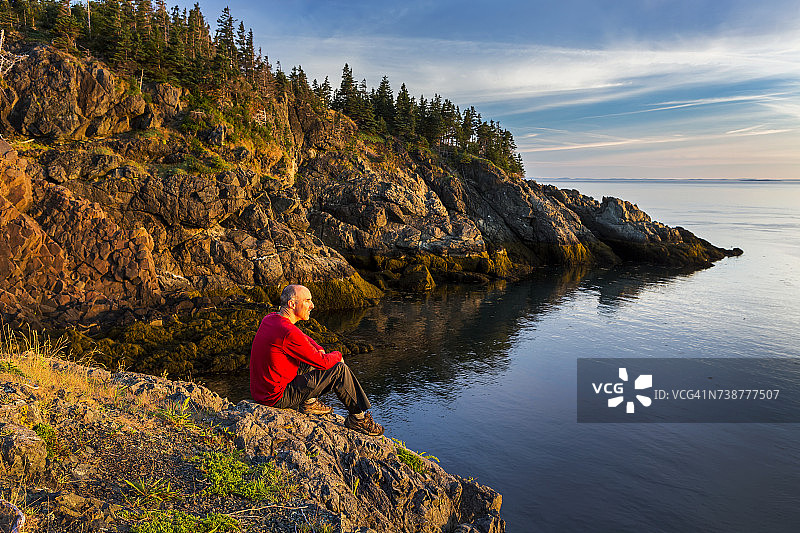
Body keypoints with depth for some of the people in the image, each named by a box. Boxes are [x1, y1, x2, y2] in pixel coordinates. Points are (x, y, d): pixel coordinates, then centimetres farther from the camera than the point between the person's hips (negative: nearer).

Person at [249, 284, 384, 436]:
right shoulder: (289, 333, -25)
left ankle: (308, 402, 21)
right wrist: (338, 355, 5)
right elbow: (322, 362, -16)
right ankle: (358, 418, 7)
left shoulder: (269, 319, 4)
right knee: (339, 369, -8)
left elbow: (302, 338, 23)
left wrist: (319, 350, 7)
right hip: (278, 397, -9)